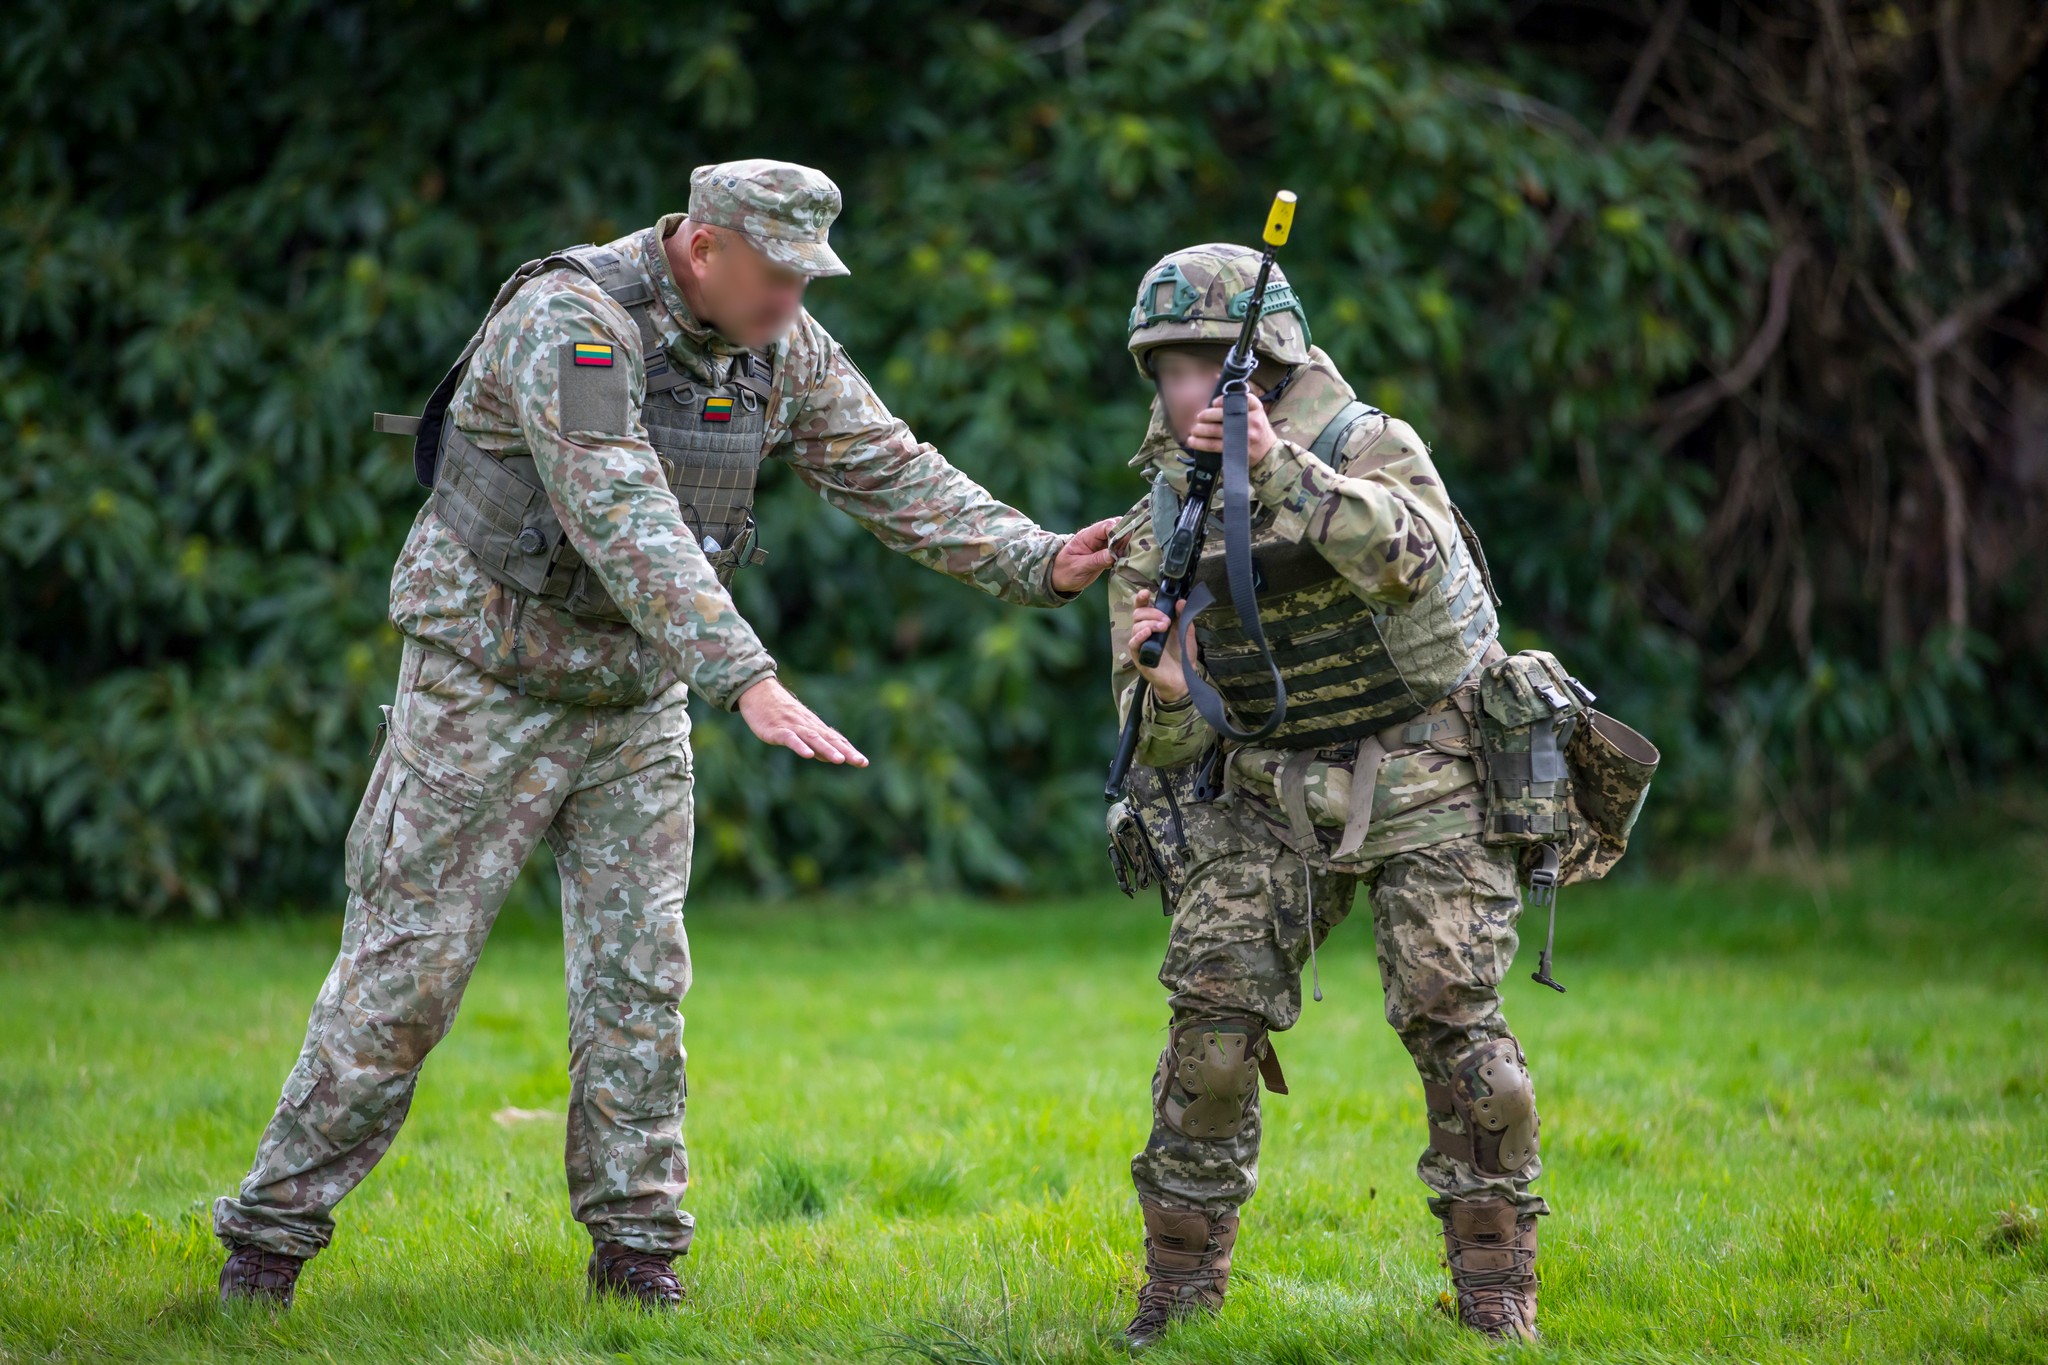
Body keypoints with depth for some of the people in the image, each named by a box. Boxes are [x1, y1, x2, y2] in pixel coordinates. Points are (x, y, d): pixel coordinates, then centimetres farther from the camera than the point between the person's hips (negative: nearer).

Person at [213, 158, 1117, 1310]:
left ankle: (639, 1248, 11)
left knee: (639, 975, 3)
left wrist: (1039, 565, -10)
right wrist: (748, 679, -43)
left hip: (638, 696, 6)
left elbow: (891, 472, 2)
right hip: (493, 685, -6)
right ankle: (275, 1229, 8)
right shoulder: (568, 321, -26)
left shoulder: (783, 348, -3)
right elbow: (622, 520, -36)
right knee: (407, 969, -3)